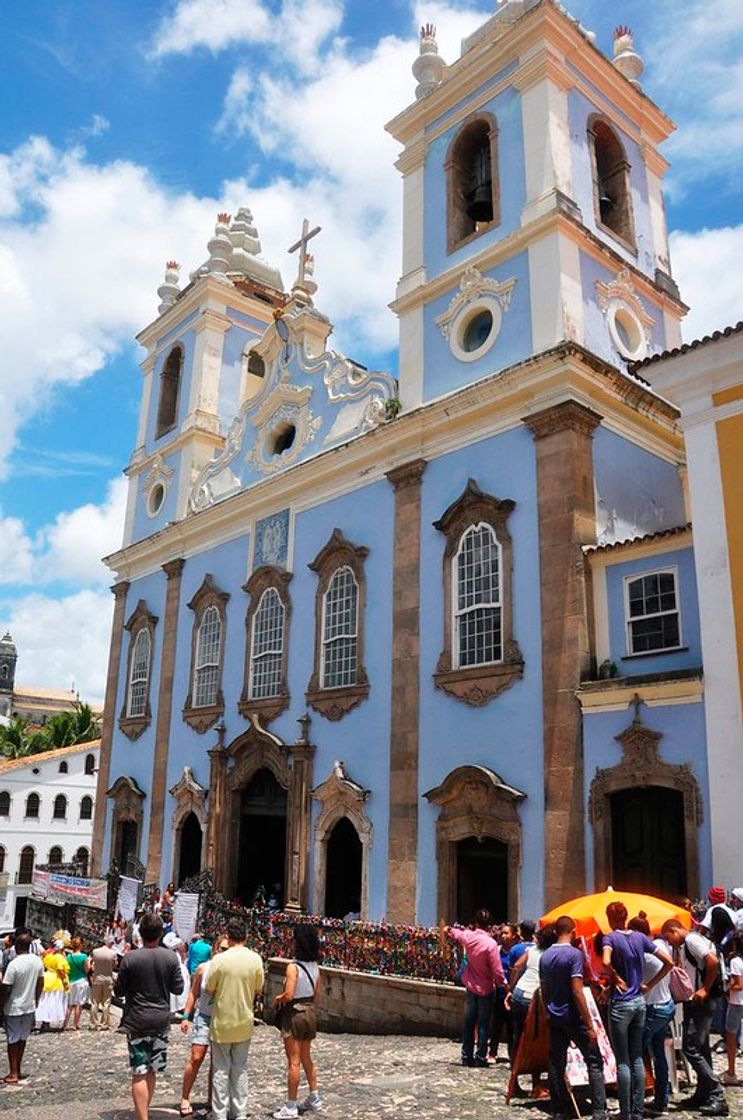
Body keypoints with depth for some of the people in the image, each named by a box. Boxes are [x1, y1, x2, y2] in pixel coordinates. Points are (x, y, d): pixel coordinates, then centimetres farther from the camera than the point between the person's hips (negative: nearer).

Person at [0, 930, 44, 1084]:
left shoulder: (14, 964, -23)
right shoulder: (37, 961, -3)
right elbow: (40, 984, 7)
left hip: (14, 1009, -5)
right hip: (29, 1007, 5)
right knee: (22, 1038, 18)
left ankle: (13, 1074, 12)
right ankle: (17, 1070, 29)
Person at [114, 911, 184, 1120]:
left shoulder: (130, 958, -13)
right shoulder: (170, 957, -7)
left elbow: (119, 991, -4)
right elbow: (178, 989, 0)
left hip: (136, 1021, -3)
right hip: (161, 1020, 3)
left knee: (140, 1073, 2)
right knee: (151, 1071, 17)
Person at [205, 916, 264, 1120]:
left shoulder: (219, 960, -17)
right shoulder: (255, 959, -9)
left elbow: (210, 988, -6)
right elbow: (258, 990, 2)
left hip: (222, 1021, -2)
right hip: (245, 1021, 3)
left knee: (221, 1069, 9)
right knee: (241, 1068, 15)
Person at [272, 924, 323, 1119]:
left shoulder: (293, 966, -20)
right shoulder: (315, 966, 2)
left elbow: (289, 995, -23)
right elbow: (314, 993, 10)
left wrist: (278, 999, -4)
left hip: (294, 1014, -7)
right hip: (309, 1012, 7)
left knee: (293, 1062, 2)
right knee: (306, 1058, 20)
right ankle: (314, 1100, 29)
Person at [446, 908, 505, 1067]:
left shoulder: (467, 936, -7)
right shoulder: (490, 944, -24)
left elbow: (455, 934, 18)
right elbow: (497, 970, -20)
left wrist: (449, 929, 41)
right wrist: (504, 984, -1)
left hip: (471, 986, 5)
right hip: (486, 989, -5)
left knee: (469, 1022, 15)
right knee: (483, 1024, 6)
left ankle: (467, 1057, 20)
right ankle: (480, 1058, 8)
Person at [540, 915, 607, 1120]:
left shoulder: (545, 956, 7)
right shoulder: (574, 954, -13)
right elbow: (577, 991, -18)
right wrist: (590, 1024, -15)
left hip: (554, 1017, 6)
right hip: (573, 1017, -6)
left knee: (556, 1063, 10)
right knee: (594, 1062, 2)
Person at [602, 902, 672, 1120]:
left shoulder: (610, 938, -11)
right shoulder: (640, 937, 4)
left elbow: (606, 963, -31)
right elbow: (668, 962, 5)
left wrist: (616, 978, -13)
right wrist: (650, 985, 7)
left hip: (620, 1004, -5)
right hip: (639, 1002, 5)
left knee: (622, 1061, 3)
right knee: (637, 1058, 14)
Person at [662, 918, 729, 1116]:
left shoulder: (692, 939, -14)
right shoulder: (683, 946, 16)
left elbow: (713, 961, -25)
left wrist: (705, 989, -19)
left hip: (702, 1001, -10)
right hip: (694, 1002, 10)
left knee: (690, 1047, -9)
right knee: (700, 1048, 15)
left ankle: (717, 1096, -6)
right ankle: (703, 1093, 23)